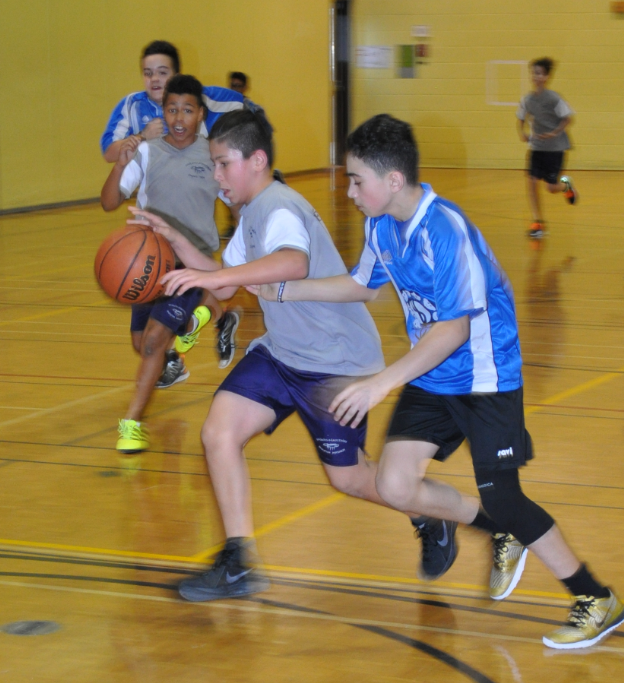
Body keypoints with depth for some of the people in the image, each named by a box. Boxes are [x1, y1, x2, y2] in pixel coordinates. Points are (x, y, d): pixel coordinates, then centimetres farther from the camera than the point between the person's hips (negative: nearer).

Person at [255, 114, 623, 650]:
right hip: (430, 381, 8)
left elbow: (454, 328, -29)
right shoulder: (383, 225, -2)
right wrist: (285, 291, 13)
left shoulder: (445, 230, -27)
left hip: (484, 380, -8)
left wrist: (383, 383, -31)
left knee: (502, 499, -8)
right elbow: (366, 285, 18)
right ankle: (503, 537, 22)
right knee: (395, 486, -3)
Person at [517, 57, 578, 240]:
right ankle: (538, 222, 2)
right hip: (536, 146, 4)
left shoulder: (553, 98, -15)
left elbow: (568, 117, -10)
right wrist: (522, 134, -3)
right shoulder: (527, 99, 0)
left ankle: (566, 184, 35)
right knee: (532, 182, -8)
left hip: (555, 147, -4)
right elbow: (521, 118, 14)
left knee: (551, 187, -2)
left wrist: (554, 133, -18)